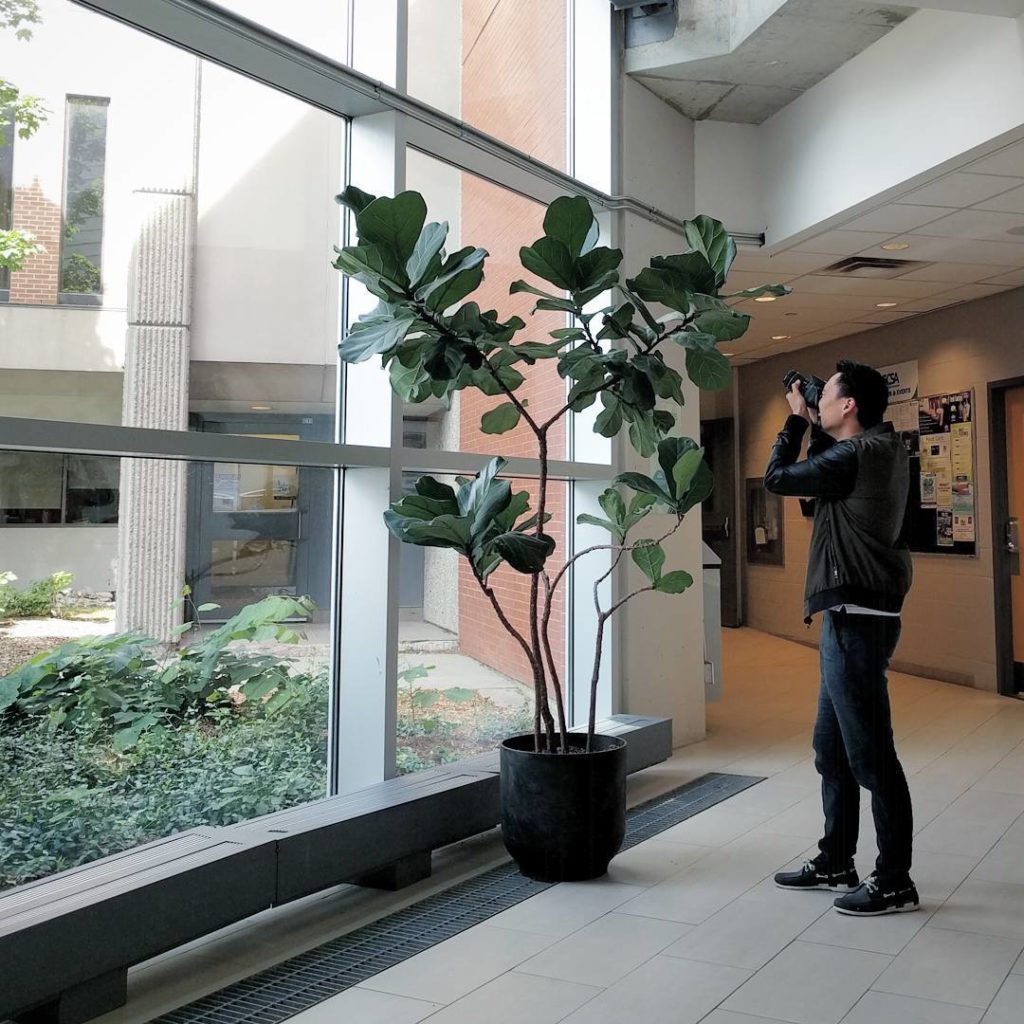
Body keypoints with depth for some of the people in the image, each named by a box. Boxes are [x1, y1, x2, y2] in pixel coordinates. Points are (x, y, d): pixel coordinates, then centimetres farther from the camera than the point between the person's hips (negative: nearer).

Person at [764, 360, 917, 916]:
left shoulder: (856, 455, -17)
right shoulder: (880, 450, 12)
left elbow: (777, 477, -8)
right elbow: (824, 474, 27)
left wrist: (796, 419, 5)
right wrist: (814, 427, 16)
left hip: (856, 620, -11)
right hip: (854, 619, 11)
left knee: (870, 755, -2)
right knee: (833, 751, 17)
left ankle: (894, 883, 9)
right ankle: (836, 864, 28)